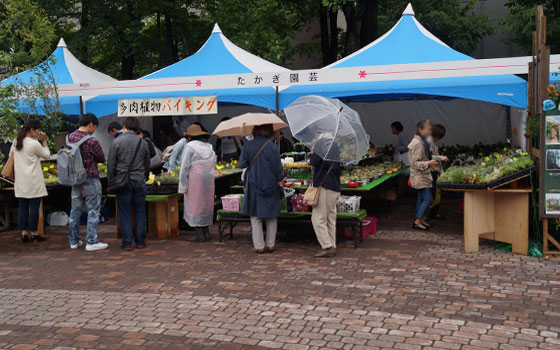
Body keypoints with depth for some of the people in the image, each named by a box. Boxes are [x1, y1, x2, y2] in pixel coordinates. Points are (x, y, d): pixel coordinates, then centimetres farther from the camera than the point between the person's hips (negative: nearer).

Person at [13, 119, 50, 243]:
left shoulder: (16, 142, 9)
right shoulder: (34, 143, -12)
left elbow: (12, 157, 13)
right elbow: (46, 155, 0)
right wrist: (44, 141, 6)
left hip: (20, 181, 7)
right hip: (33, 181, -7)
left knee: (22, 207, 7)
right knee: (34, 207, 0)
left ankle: (24, 233, 9)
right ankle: (34, 233, 5)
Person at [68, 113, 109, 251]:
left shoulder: (70, 137, 3)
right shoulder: (92, 141, -18)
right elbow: (102, 159, -5)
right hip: (90, 179, -7)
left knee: (75, 210, 14)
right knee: (93, 211, 2)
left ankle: (74, 241, 22)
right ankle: (91, 242, 4)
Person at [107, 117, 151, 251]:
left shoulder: (117, 142, -3)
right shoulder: (143, 143, 6)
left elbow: (111, 164, -3)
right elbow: (147, 165, 13)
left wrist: (110, 182, 6)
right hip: (139, 181, 2)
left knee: (124, 214, 4)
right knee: (140, 213, 9)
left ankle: (127, 243, 5)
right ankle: (140, 242, 13)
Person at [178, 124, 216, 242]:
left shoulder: (190, 146, -8)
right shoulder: (209, 147, 14)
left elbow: (184, 167, -10)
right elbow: (213, 165, 15)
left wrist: (183, 186, -8)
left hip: (195, 181, -7)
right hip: (208, 180, 7)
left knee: (195, 206, -1)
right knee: (206, 205, 14)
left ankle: (200, 235, -2)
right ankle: (206, 233, 16)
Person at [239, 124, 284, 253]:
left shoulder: (248, 146, -5)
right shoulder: (273, 147, -7)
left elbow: (241, 164, -1)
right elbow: (278, 169, -5)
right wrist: (281, 185, 4)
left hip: (253, 185, 0)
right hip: (271, 185, 0)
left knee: (255, 217, 8)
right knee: (271, 217, 13)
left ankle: (259, 246, 8)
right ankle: (270, 244, 18)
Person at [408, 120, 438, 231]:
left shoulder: (422, 141, 12)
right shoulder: (417, 143, -20)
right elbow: (415, 163, -22)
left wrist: (430, 164, 15)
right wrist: (428, 163, -29)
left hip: (423, 175, 10)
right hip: (420, 176, -10)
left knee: (421, 198, 14)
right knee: (428, 199, -9)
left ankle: (420, 219, 22)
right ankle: (417, 221, -4)